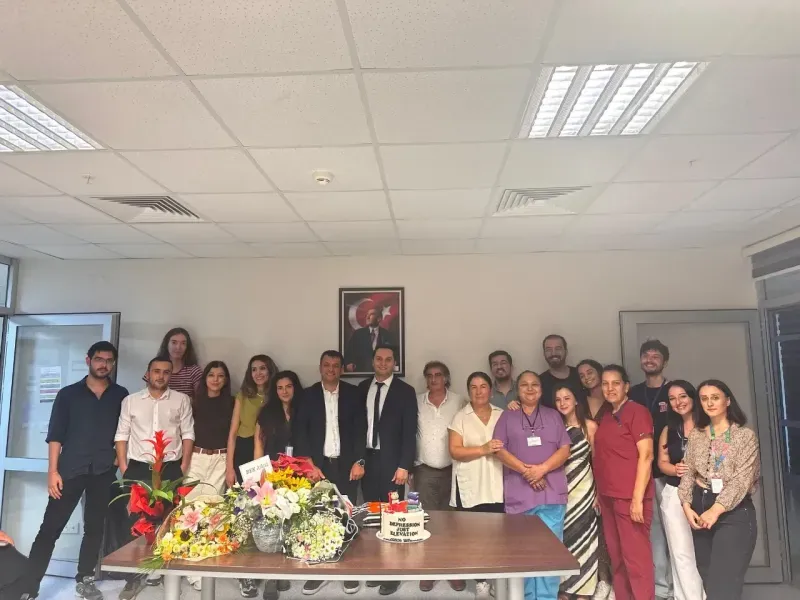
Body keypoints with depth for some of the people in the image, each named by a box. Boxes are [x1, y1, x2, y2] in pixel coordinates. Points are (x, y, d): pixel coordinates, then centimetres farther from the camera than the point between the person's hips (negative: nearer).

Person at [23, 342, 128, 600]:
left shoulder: (120, 395, 7)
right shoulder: (68, 394, 3)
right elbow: (55, 435, 1)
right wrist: (53, 471, -6)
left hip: (104, 472, 2)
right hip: (70, 470, -1)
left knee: (95, 528, 10)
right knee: (50, 529, -2)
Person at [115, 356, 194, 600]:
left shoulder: (181, 400, 3)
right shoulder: (130, 401, 6)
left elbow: (188, 433, 3)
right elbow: (121, 435, 6)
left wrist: (184, 467, -4)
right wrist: (123, 467, -2)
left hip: (170, 468, 0)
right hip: (138, 468, 1)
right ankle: (134, 575, 15)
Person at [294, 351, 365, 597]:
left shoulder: (353, 393, 1)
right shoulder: (308, 395, 2)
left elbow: (361, 428, -1)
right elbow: (300, 432, -1)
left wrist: (358, 461, -8)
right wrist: (309, 464, -9)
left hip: (346, 464, -1)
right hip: (318, 465, 1)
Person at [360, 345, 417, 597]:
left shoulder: (405, 391, -5)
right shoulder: (362, 388, 6)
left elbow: (410, 432, -7)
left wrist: (404, 465, -12)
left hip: (391, 462, -3)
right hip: (367, 459, 4)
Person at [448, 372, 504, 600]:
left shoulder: (502, 415, 8)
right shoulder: (460, 417, 1)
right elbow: (455, 451, -7)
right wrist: (484, 449, -17)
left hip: (496, 486, 2)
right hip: (469, 488, -2)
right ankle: (481, 581, 15)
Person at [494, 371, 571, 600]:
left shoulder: (553, 416, 13)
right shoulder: (507, 417, 10)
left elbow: (565, 449, 4)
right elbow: (500, 450, 0)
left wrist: (542, 468, -12)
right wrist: (525, 470, -12)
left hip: (551, 494, 0)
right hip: (519, 494, 0)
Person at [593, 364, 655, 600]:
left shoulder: (637, 412, -7)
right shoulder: (605, 417, 14)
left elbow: (646, 456, -12)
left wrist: (638, 498, -16)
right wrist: (598, 493, 11)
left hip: (630, 497, -7)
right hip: (608, 496, 7)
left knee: (636, 557, -3)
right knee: (617, 558, 11)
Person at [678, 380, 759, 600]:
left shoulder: (745, 435, -4)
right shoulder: (696, 435, 8)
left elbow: (742, 479, -13)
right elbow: (688, 472, 6)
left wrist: (717, 509, -21)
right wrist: (687, 505, -7)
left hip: (734, 511, -4)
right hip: (701, 508, 5)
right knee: (707, 578, 14)